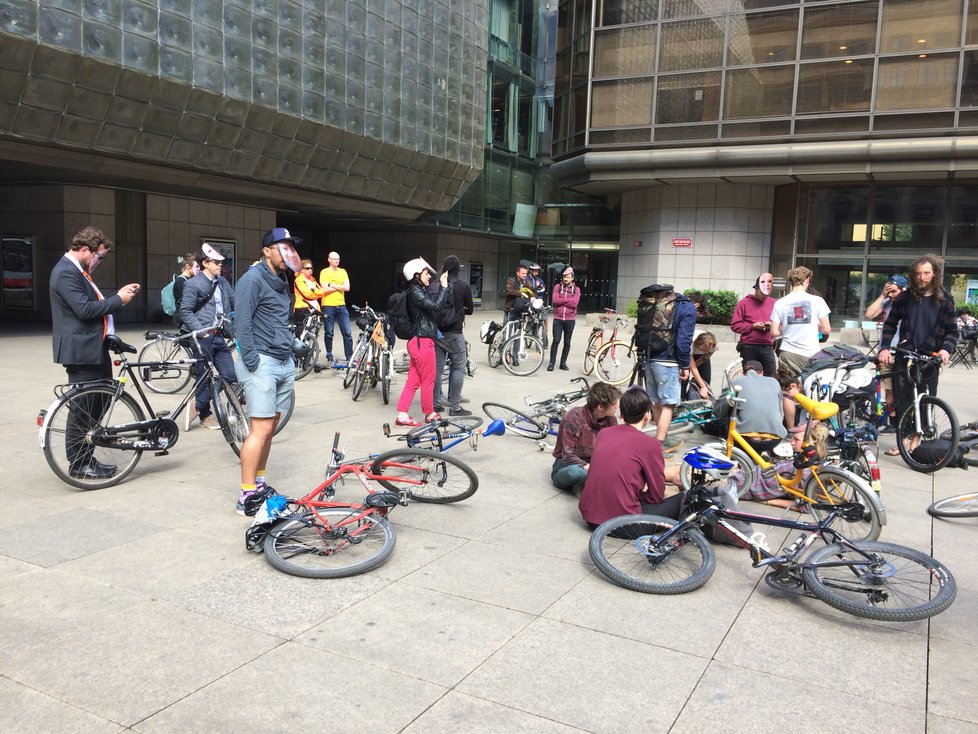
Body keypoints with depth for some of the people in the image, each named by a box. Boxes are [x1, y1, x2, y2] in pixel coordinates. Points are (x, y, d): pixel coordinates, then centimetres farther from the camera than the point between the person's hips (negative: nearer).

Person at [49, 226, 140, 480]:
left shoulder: (78, 271, 17)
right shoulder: (66, 273, -16)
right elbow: (85, 309, -24)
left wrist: (119, 295, 6)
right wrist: (118, 299, -15)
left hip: (94, 348, 11)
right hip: (80, 350, -11)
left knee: (101, 401, 15)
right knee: (82, 408, -2)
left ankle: (86, 456, 25)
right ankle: (78, 464, 9)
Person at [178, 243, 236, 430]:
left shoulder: (222, 282, 12)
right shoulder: (193, 284, -7)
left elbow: (235, 302, 13)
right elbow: (185, 312, -10)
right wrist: (201, 330, -18)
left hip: (220, 336, 7)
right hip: (203, 338, -7)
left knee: (230, 376, 3)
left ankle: (198, 404, 19)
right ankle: (205, 415, 21)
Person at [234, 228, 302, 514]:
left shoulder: (281, 281, 18)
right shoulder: (253, 279, -9)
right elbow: (242, 323, -15)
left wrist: (291, 355, 16)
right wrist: (252, 363, -19)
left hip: (284, 363, 9)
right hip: (262, 363, -8)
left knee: (270, 427, 12)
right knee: (262, 428, -9)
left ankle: (259, 484, 23)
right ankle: (246, 496, -3)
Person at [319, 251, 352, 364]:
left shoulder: (343, 272, 11)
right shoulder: (324, 272, 0)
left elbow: (347, 288, -2)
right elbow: (325, 289, -11)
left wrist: (332, 285, -7)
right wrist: (339, 287, -6)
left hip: (341, 306, 3)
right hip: (328, 306, -3)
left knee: (347, 332, -2)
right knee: (329, 333, 4)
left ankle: (349, 357, 1)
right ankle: (329, 355, 18)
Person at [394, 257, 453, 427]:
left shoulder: (420, 292, 17)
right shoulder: (415, 292, -14)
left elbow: (435, 303, 17)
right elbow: (435, 305, -27)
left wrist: (446, 286, 10)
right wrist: (444, 286, -19)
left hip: (418, 341, 10)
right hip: (423, 342, -10)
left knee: (413, 380, 10)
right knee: (428, 381, 4)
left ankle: (402, 415, 10)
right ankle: (429, 414, 18)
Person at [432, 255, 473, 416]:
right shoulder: (463, 286, -7)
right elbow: (470, 310, 3)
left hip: (436, 332, 4)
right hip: (454, 333, -4)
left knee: (437, 368, 11)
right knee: (458, 368, 3)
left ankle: (437, 403, 18)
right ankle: (455, 406, 1)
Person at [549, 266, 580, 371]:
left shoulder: (576, 289, 3)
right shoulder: (557, 287, 5)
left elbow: (574, 303, -11)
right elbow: (555, 300, -9)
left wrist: (561, 301, -10)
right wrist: (568, 300, -11)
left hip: (570, 319, 1)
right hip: (558, 318, -1)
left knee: (567, 342, 8)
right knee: (556, 340, -7)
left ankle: (563, 363, 18)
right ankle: (551, 363, 0)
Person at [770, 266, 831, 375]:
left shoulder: (780, 303, 0)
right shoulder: (817, 300, -3)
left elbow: (774, 332, -1)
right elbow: (826, 330, -2)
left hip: (787, 354, 1)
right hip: (810, 354, -1)